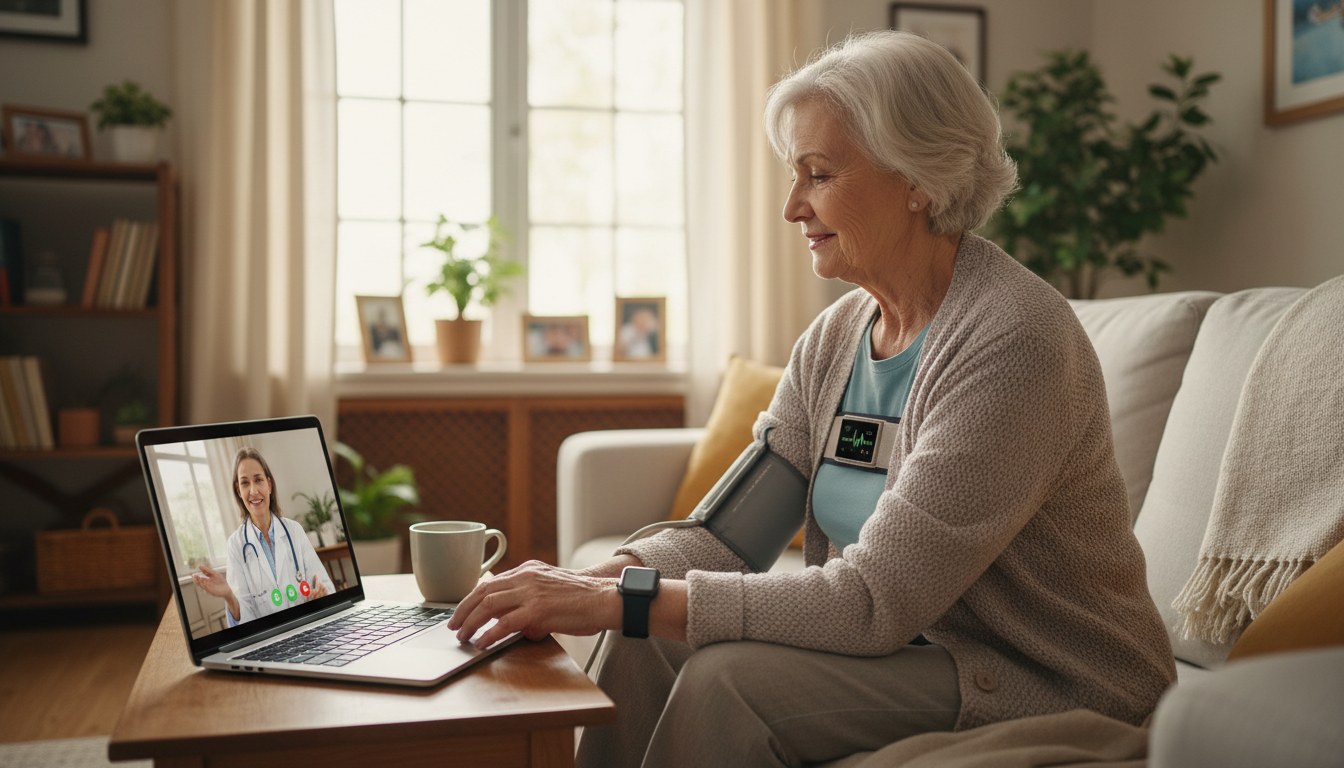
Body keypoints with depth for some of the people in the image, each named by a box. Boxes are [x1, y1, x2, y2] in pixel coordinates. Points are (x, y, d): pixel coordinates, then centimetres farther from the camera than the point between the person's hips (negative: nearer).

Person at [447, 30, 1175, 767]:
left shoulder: (1012, 344, -24)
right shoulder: (835, 335, 2)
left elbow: (873, 602, -28)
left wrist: (624, 600, -29)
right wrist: (597, 580, -21)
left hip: (1048, 686, -7)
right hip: (908, 644, 7)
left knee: (729, 678, -24)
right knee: (645, 644, -8)